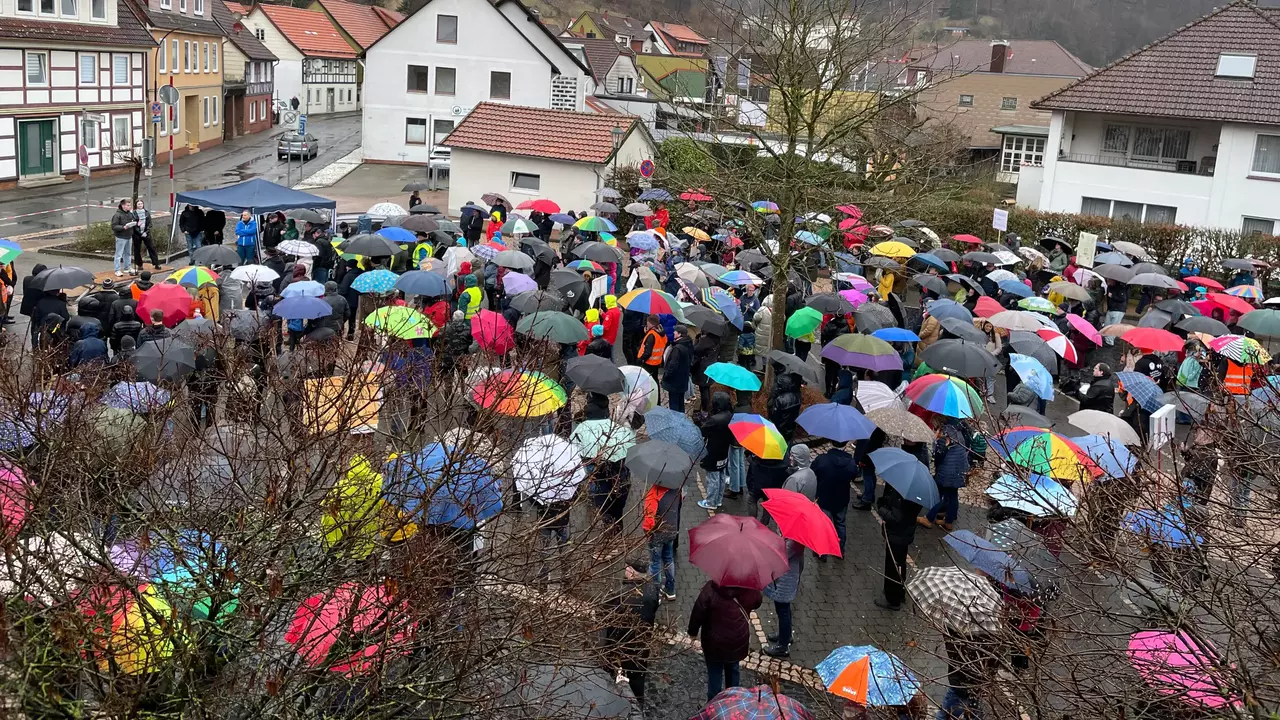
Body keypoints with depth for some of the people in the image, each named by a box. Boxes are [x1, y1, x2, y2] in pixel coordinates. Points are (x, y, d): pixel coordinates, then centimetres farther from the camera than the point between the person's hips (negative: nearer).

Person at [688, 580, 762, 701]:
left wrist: (693, 631, 0)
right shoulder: (749, 587, -17)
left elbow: (698, 613, -17)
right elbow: (757, 602, 6)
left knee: (715, 673, 15)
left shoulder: (711, 589, -27)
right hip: (739, 641, 4)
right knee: (733, 671, 26)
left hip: (715, 642, -4)